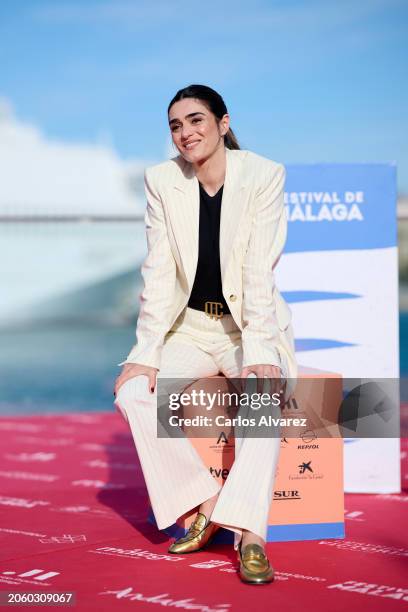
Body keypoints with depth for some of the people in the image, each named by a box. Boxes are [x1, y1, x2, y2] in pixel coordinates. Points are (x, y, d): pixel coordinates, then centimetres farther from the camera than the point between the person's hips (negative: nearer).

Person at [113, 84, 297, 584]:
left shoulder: (263, 175, -12)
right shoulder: (161, 180, -4)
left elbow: (260, 270, -19)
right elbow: (159, 271, -8)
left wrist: (259, 351, -28)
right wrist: (146, 352, -17)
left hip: (251, 324, -3)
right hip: (191, 326, 3)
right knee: (133, 393, -22)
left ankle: (249, 532, -33)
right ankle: (203, 502, -9)